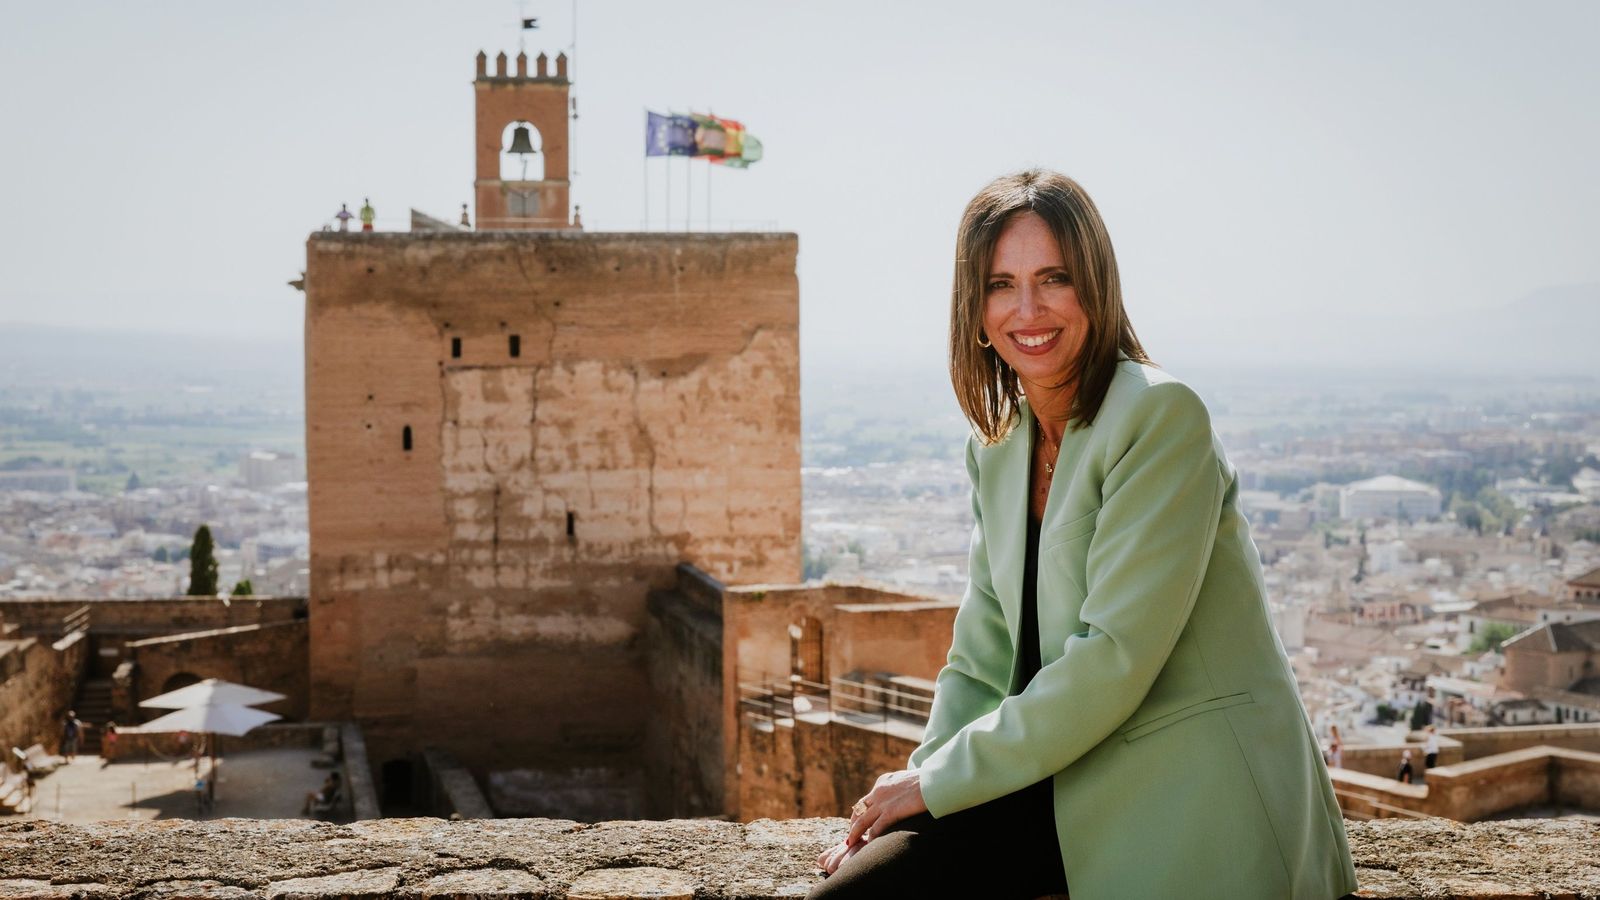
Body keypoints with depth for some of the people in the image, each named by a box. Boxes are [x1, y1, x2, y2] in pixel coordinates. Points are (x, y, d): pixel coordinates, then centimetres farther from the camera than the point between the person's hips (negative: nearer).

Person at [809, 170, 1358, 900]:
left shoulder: (1161, 416, -13)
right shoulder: (996, 449, 11)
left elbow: (1115, 655, -19)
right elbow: (982, 661, 12)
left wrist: (939, 780, -15)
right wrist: (915, 779, -5)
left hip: (1196, 793, -7)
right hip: (1072, 788, 7)